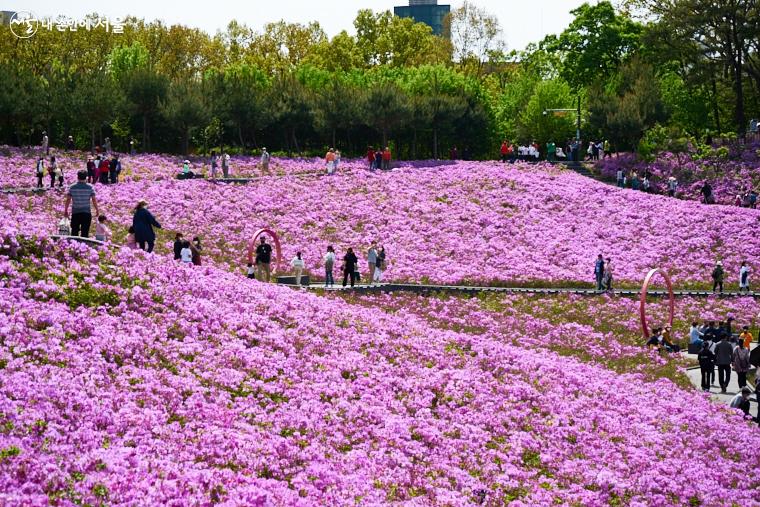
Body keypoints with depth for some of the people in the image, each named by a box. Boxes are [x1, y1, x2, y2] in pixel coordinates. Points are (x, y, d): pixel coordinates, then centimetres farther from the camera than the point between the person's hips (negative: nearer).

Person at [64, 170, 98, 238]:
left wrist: (65, 210, 7)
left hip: (75, 213, 1)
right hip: (86, 213, -1)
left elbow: (68, 200, -1)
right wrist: (97, 210, 5)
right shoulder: (90, 187, -4)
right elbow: (94, 200, -5)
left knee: (74, 232, 9)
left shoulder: (72, 187, -1)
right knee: (85, 233, 2)